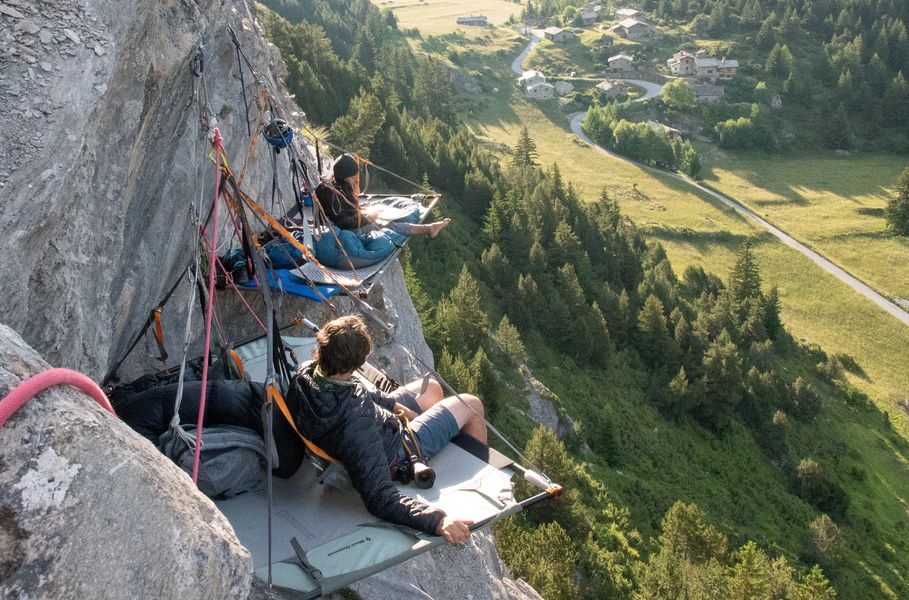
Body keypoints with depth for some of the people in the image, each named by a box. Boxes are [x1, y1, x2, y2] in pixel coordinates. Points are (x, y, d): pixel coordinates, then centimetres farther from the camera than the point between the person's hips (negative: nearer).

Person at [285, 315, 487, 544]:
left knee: (431, 387, 27)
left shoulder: (304, 374, -22)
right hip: (397, 453, -7)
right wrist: (436, 519, -48)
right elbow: (378, 498, -42)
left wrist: (390, 402, 9)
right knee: (471, 405, 5)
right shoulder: (355, 422, -45)